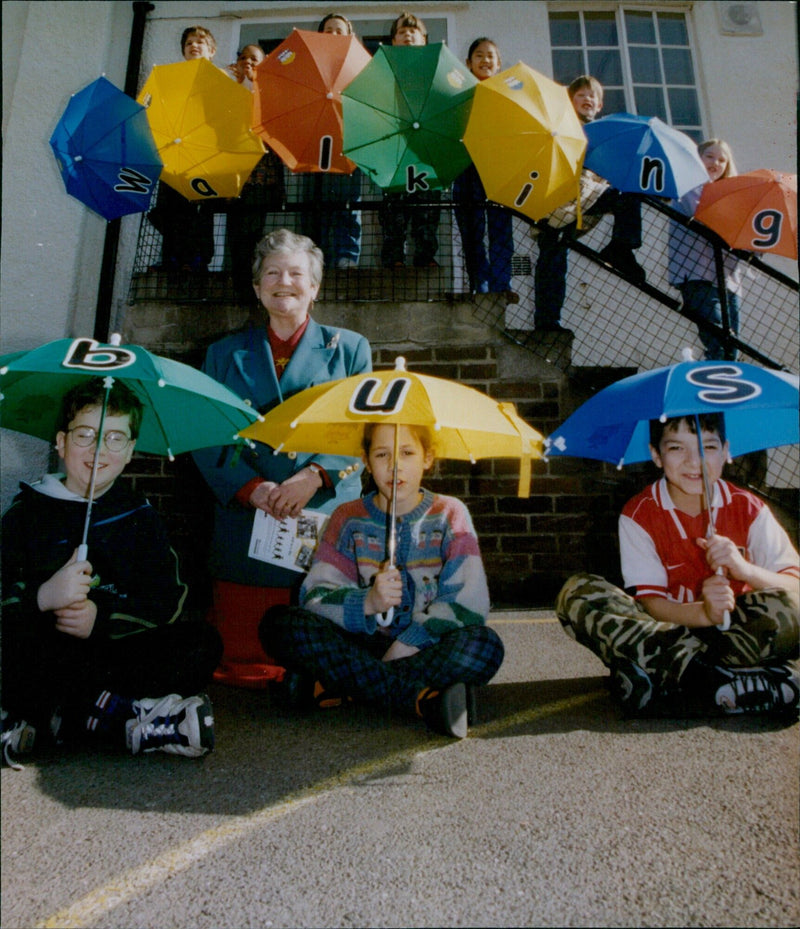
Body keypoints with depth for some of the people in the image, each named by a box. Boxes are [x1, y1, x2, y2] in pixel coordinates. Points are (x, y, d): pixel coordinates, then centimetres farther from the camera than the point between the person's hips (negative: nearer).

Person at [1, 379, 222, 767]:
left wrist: (101, 618, -15)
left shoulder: (139, 515, 11)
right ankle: (117, 714, -23)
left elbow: (167, 601, 0)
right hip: (44, 654, -1)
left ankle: (52, 719, -25)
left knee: (203, 643, -22)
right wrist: (42, 597, -25)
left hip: (113, 648, 2)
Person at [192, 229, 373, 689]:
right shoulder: (226, 353, 16)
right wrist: (251, 487, -12)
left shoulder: (349, 348, 13)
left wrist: (314, 476, -15)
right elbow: (208, 439, 6)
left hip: (328, 517, -1)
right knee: (242, 659, 3)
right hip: (248, 523, 1)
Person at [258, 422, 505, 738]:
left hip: (425, 649, 0)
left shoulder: (449, 514, 1)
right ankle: (421, 699, -30)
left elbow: (470, 603, -9)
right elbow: (314, 596, -7)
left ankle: (334, 685, -24)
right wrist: (367, 603, -26)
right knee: (279, 623, -22)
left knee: (484, 645, -30)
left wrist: (404, 647, -18)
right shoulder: (349, 518, 4)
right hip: (359, 646, 1)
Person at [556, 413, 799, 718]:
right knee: (576, 594, -24)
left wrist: (744, 569, -30)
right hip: (663, 630, 0)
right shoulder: (639, 514, -7)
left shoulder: (748, 508, -2)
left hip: (736, 631, 1)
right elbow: (649, 602, -13)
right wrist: (703, 613, -33)